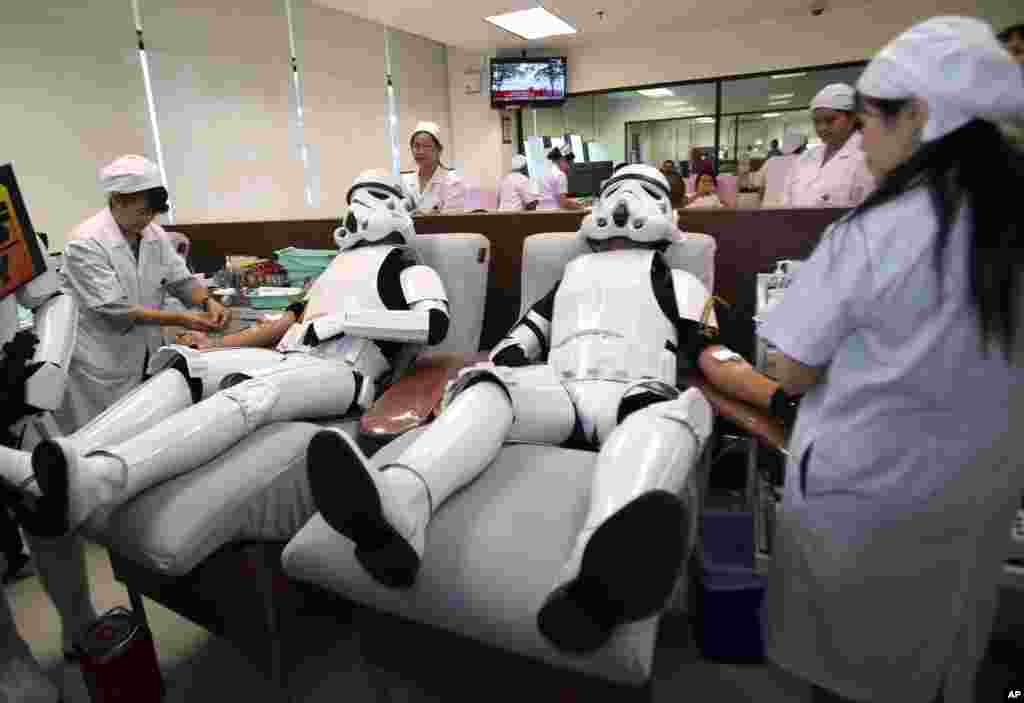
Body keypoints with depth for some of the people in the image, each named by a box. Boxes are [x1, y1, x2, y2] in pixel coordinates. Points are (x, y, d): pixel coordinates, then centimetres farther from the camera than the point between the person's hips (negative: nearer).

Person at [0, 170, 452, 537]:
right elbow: (291, 317, 31)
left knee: (251, 395, -36)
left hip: (344, 372, -8)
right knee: (184, 369, -14)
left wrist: (343, 318, -14)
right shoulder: (342, 261, 31)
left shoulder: (408, 268, 7)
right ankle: (47, 470, -29)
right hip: (289, 358, 8)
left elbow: (434, 325, -14)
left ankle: (95, 481, -55)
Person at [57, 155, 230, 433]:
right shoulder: (86, 242, -18)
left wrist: (207, 301, -16)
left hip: (144, 354, 6)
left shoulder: (155, 234, 2)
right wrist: (178, 319, -24)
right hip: (99, 361, -6)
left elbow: (180, 279, 5)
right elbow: (113, 309, -22)